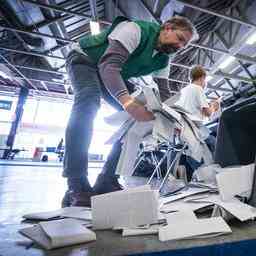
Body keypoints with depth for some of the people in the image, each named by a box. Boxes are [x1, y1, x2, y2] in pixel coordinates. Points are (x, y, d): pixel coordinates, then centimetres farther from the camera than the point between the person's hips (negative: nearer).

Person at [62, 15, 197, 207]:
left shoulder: (164, 60, -3)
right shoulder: (135, 29, -25)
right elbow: (108, 65, -39)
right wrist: (128, 101, -57)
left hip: (115, 76, 6)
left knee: (138, 117, -13)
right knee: (89, 98, -39)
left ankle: (107, 181, -10)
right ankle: (76, 186, -34)